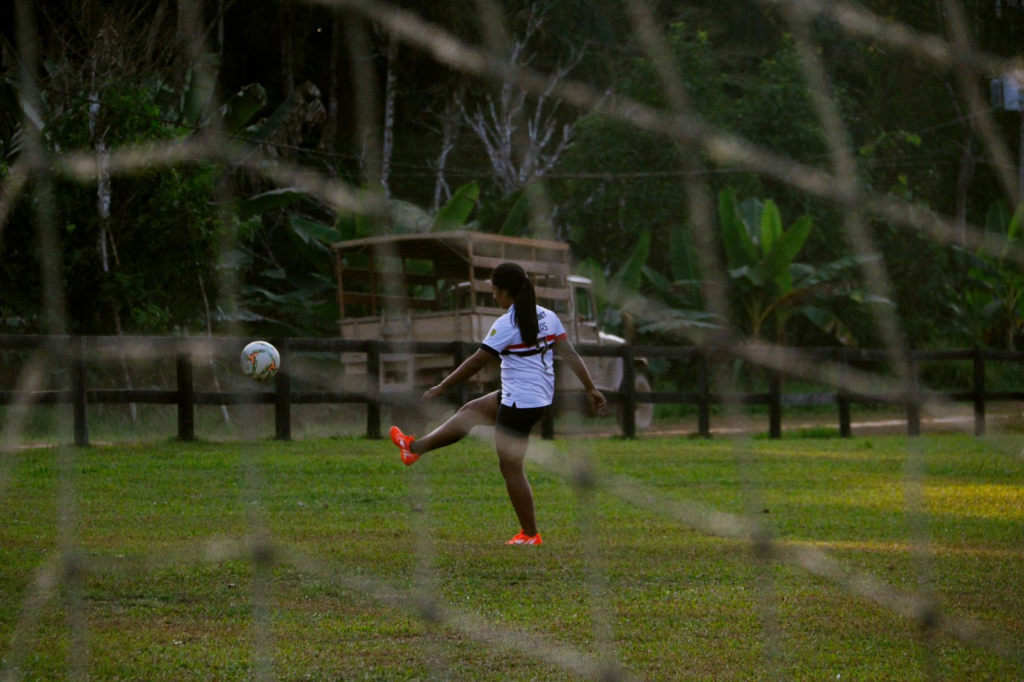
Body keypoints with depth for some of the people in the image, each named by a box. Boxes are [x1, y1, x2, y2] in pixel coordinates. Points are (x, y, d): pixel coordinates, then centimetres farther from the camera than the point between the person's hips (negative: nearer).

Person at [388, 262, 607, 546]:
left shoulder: (506, 325, -18)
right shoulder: (548, 317, 3)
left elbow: (476, 363, -15)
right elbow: (570, 355, 2)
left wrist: (441, 388, -6)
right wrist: (591, 389, 8)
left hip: (519, 403, -9)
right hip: (542, 397, 9)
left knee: (511, 469, 2)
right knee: (470, 411, 23)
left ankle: (530, 535, 8)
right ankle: (416, 447, 34)